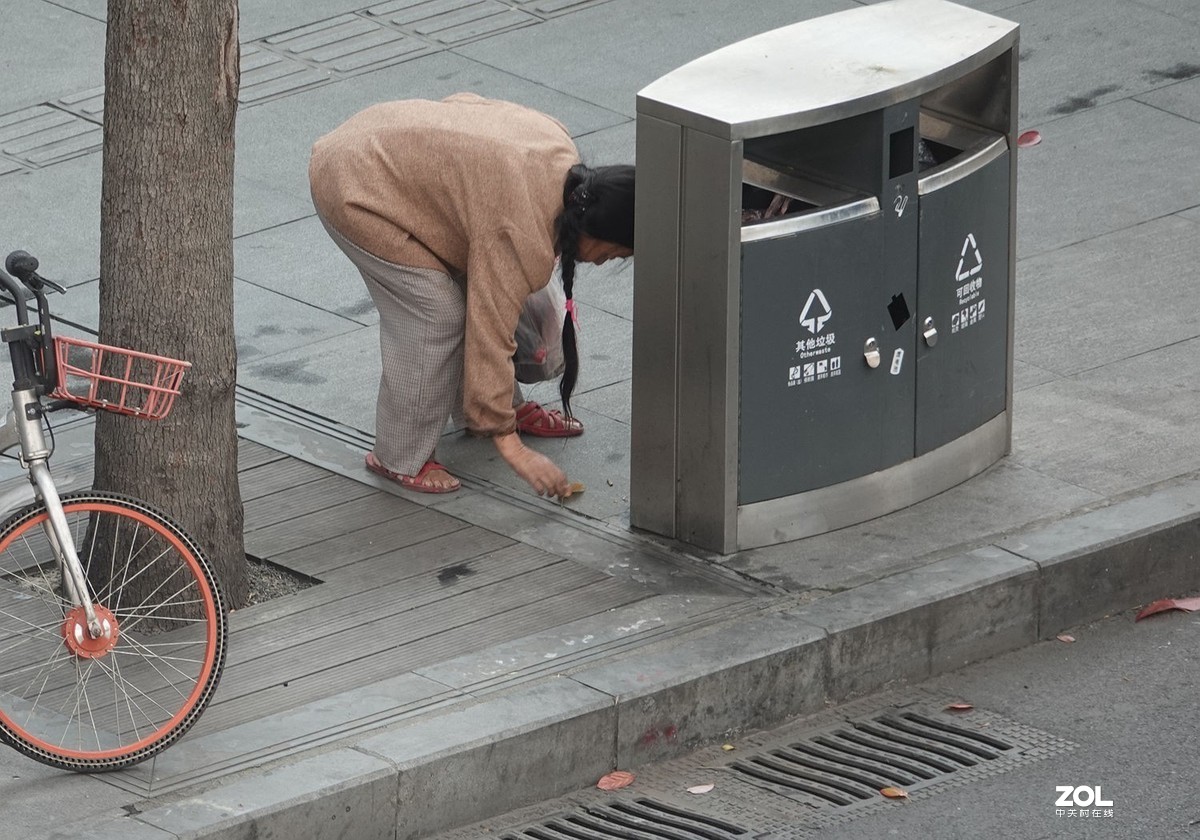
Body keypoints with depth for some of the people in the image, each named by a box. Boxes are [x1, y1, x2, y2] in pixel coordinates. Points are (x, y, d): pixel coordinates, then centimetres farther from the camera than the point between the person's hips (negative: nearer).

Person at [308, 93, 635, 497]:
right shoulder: (522, 233, -28)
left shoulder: (559, 149, -2)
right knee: (435, 318, -12)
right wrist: (511, 447, -19)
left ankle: (510, 409, 30)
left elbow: (465, 101, 12)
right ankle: (400, 459, 0)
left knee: (476, 300, 13)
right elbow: (490, 338, -24)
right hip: (351, 189, -10)